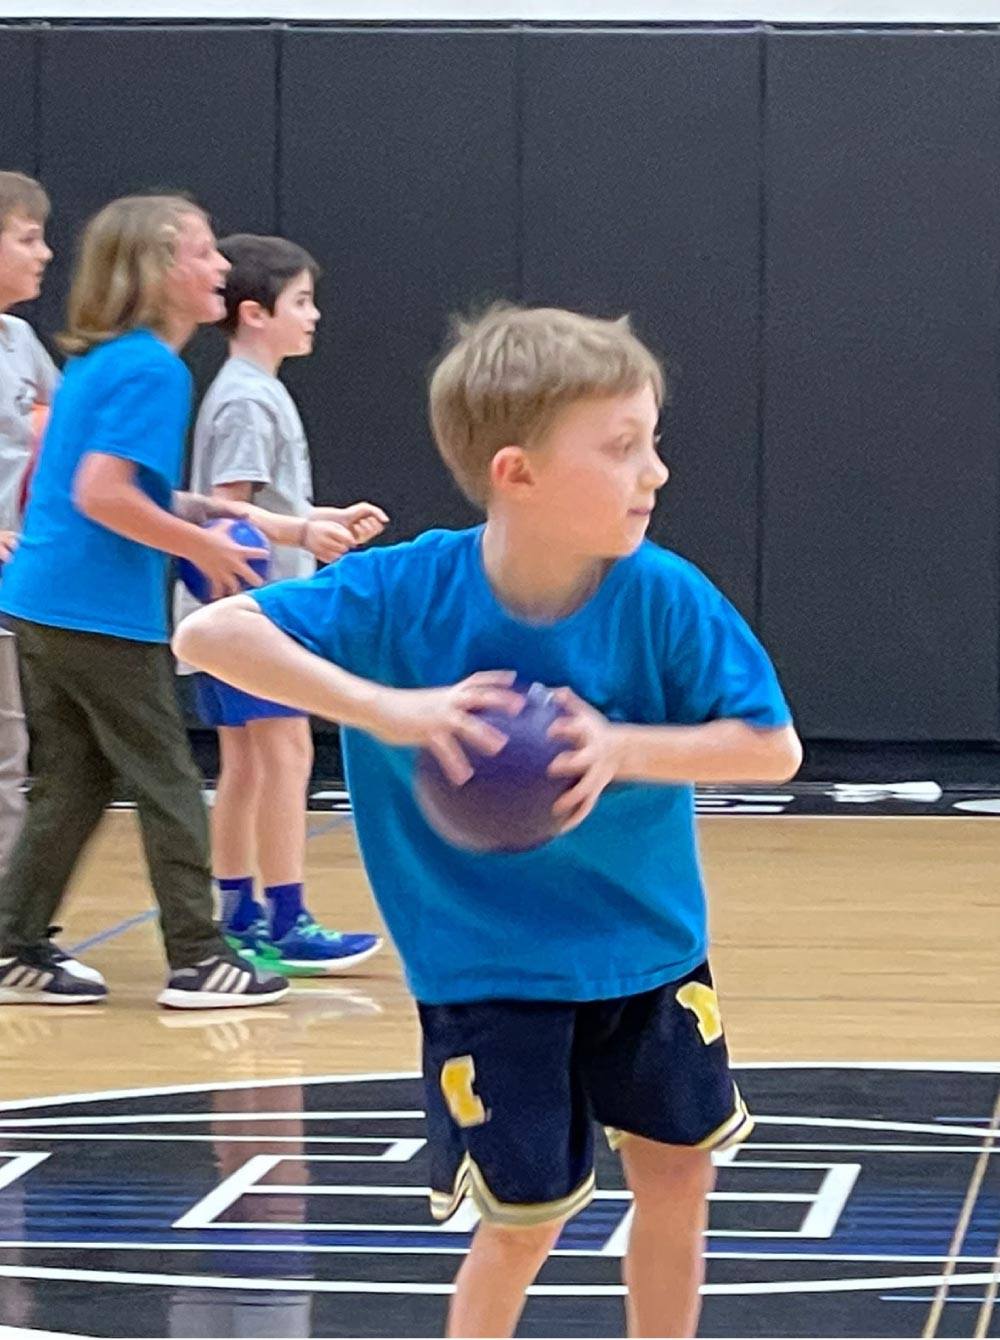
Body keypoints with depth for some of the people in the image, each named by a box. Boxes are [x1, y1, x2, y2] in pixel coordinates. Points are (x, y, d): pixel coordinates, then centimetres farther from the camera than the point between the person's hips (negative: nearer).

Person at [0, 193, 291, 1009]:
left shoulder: (95, 363, 14)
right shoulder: (152, 370, -15)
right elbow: (100, 494, -23)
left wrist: (201, 510, 17)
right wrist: (202, 545, -13)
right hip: (104, 614, -9)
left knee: (75, 783, 14)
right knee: (169, 786, 1)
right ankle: (197, 959, 5)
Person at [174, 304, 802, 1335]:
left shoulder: (664, 598, -17)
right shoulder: (407, 592, -22)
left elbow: (772, 747, -13)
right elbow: (208, 636, -25)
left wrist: (622, 748, -30)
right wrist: (388, 711, -36)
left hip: (648, 947, 3)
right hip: (486, 969, -3)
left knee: (677, 1173, 12)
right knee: (526, 1217, 0)